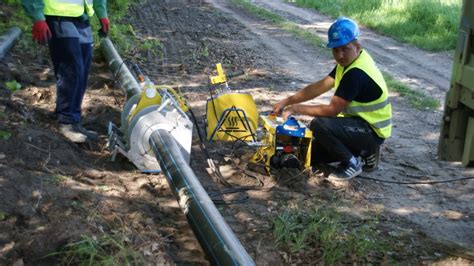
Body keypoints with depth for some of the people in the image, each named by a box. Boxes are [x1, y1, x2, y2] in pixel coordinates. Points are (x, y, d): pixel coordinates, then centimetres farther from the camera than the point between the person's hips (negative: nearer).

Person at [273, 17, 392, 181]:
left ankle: (352, 163, -9)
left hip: (372, 132, -10)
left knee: (319, 125, -30)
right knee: (311, 155, 11)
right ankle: (364, 153, 16)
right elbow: (320, 86, 3)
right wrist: (287, 101, -4)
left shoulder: (356, 74, -29)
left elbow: (332, 110, -26)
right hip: (361, 123, 10)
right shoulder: (349, 61, 1)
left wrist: (297, 108, -16)